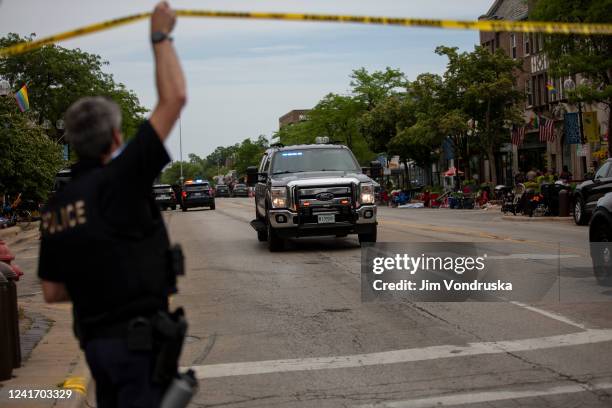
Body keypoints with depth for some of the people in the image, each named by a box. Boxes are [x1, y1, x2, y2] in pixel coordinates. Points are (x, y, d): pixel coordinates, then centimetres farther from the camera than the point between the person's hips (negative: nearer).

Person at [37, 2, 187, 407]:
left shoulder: (56, 206, 6)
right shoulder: (118, 181, -15)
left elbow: (52, 292, 11)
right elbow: (174, 98, -16)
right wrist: (161, 36, -4)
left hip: (97, 339, 8)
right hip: (139, 338, -8)